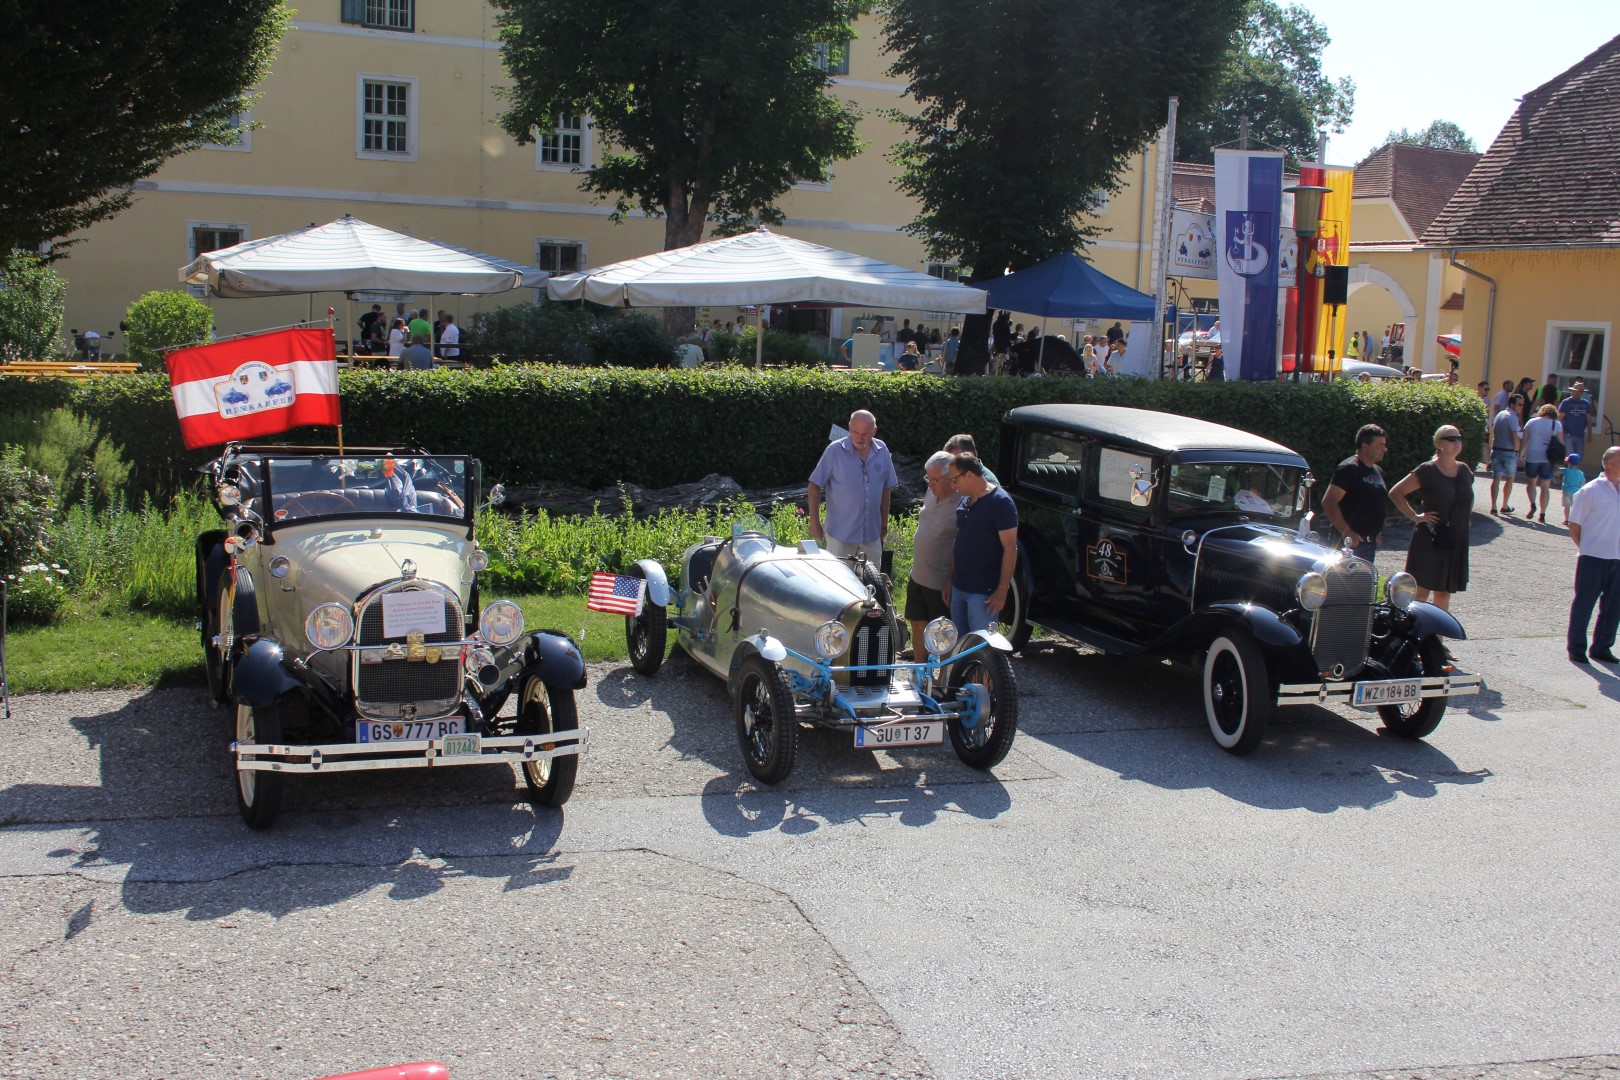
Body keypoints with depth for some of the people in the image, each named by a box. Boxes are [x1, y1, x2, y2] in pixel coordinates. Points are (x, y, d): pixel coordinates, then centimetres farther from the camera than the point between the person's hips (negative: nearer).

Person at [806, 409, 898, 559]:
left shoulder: (882, 451, 3)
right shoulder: (835, 450, -10)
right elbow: (815, 485, -6)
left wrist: (884, 524, 14)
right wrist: (814, 523, -10)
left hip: (872, 534, 4)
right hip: (840, 534, -4)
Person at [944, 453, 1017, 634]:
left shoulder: (1000, 502, -14)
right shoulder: (964, 501, 10)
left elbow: (1010, 548, -16)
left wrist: (1002, 591, -19)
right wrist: (951, 581, 17)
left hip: (984, 592, -8)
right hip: (959, 588, 8)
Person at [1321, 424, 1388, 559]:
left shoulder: (1378, 472, 17)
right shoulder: (1348, 469, -12)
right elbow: (1328, 502, -21)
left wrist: (1377, 532, 16)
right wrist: (1347, 533, -23)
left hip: (1370, 543, 9)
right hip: (1350, 543, -9)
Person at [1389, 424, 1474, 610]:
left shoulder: (1464, 471, 10)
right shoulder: (1427, 471, -9)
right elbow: (1395, 492, -8)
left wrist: (1465, 517, 12)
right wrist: (1415, 516, -11)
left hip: (1456, 542, 6)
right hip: (1429, 541, -6)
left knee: (1444, 593, 11)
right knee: (1422, 592, -6)